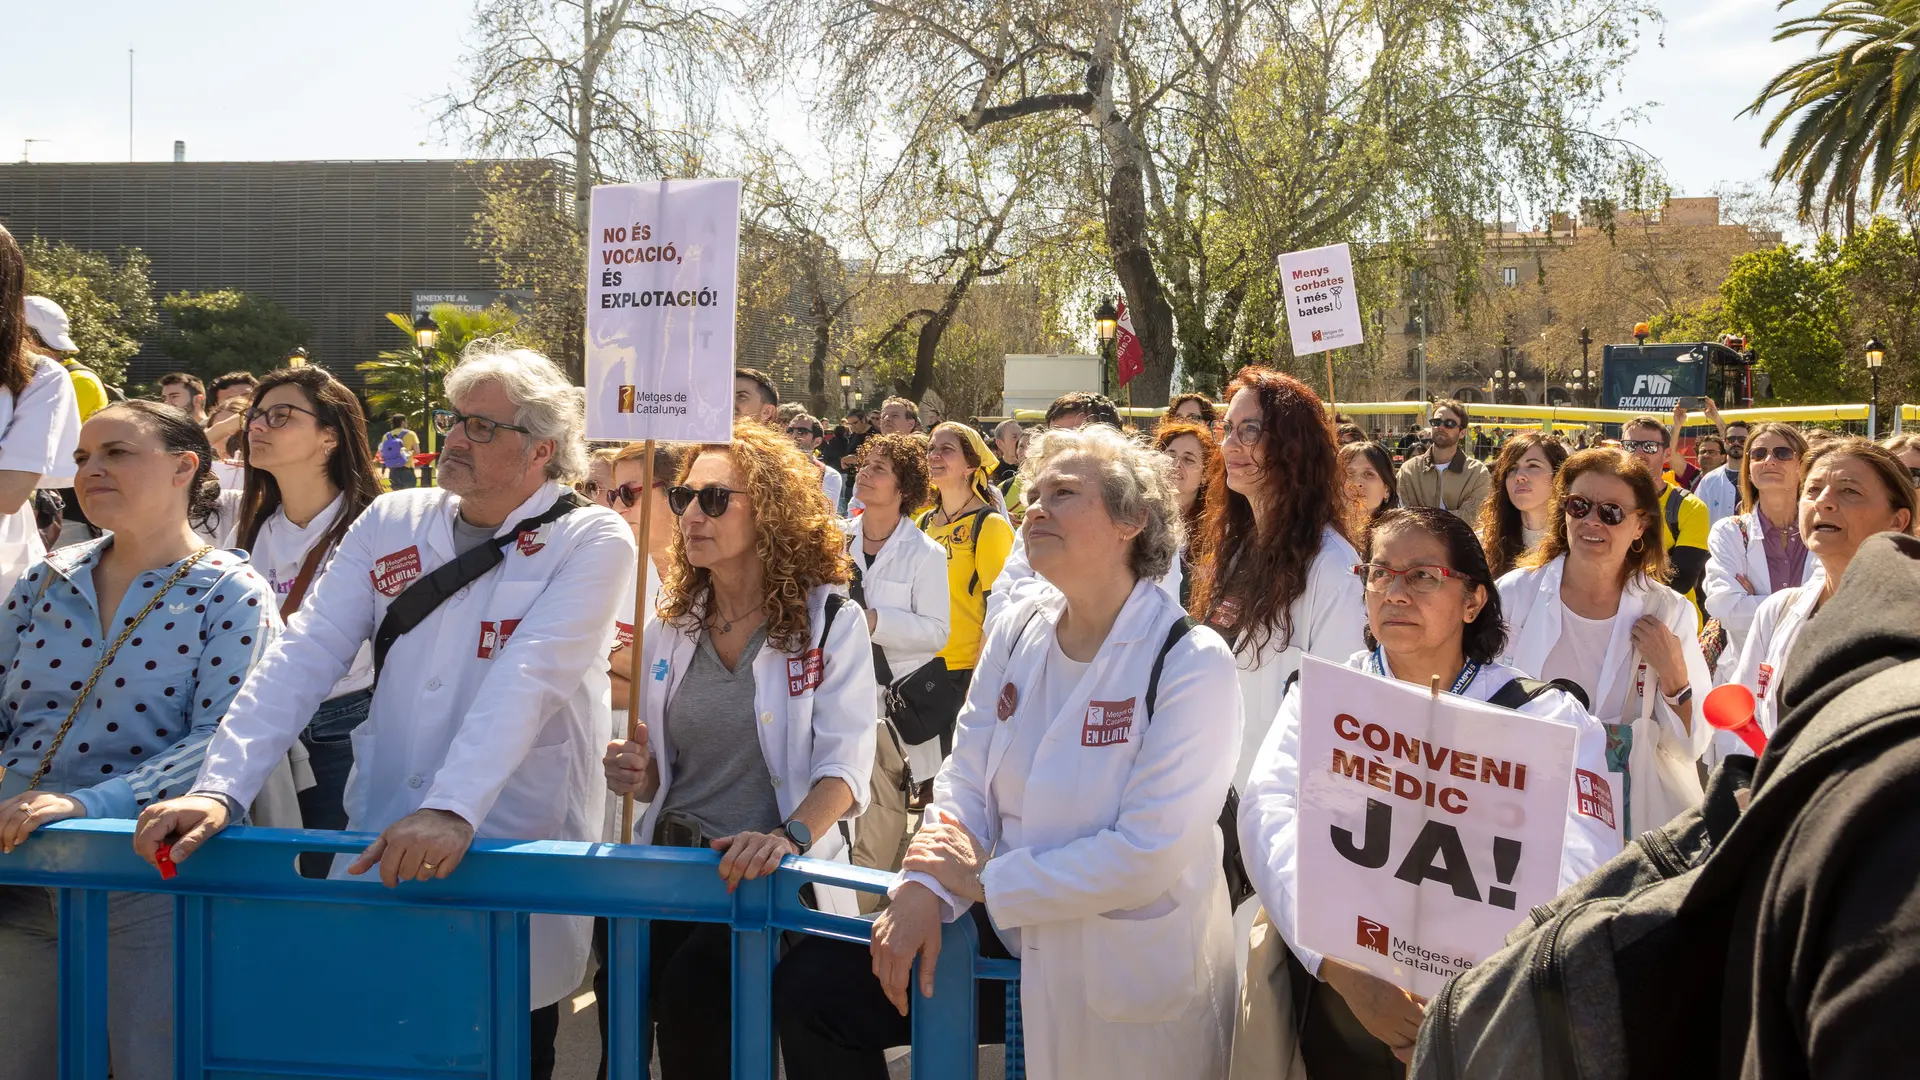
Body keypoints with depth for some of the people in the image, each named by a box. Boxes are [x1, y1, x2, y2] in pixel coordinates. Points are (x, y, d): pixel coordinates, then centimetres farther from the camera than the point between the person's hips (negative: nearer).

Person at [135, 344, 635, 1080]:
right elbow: (303, 659, 0)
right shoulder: (390, 522, 8)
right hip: (378, 855, 4)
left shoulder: (593, 542, -6)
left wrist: (452, 810, -33)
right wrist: (220, 788, -13)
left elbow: (527, 681, -21)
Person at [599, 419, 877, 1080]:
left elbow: (845, 766, -13)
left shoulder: (830, 622, -3)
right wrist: (636, 774, -4)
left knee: (691, 985, -28)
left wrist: (789, 836, -32)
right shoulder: (670, 626, 13)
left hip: (767, 875, -4)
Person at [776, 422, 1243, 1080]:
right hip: (1014, 932, 6)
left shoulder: (1191, 663, -16)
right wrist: (925, 888, -15)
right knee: (809, 984, -4)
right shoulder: (1018, 631, 4)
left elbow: (1152, 854, -22)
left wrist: (985, 882, -17)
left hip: (1128, 973, -5)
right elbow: (967, 783, 4)